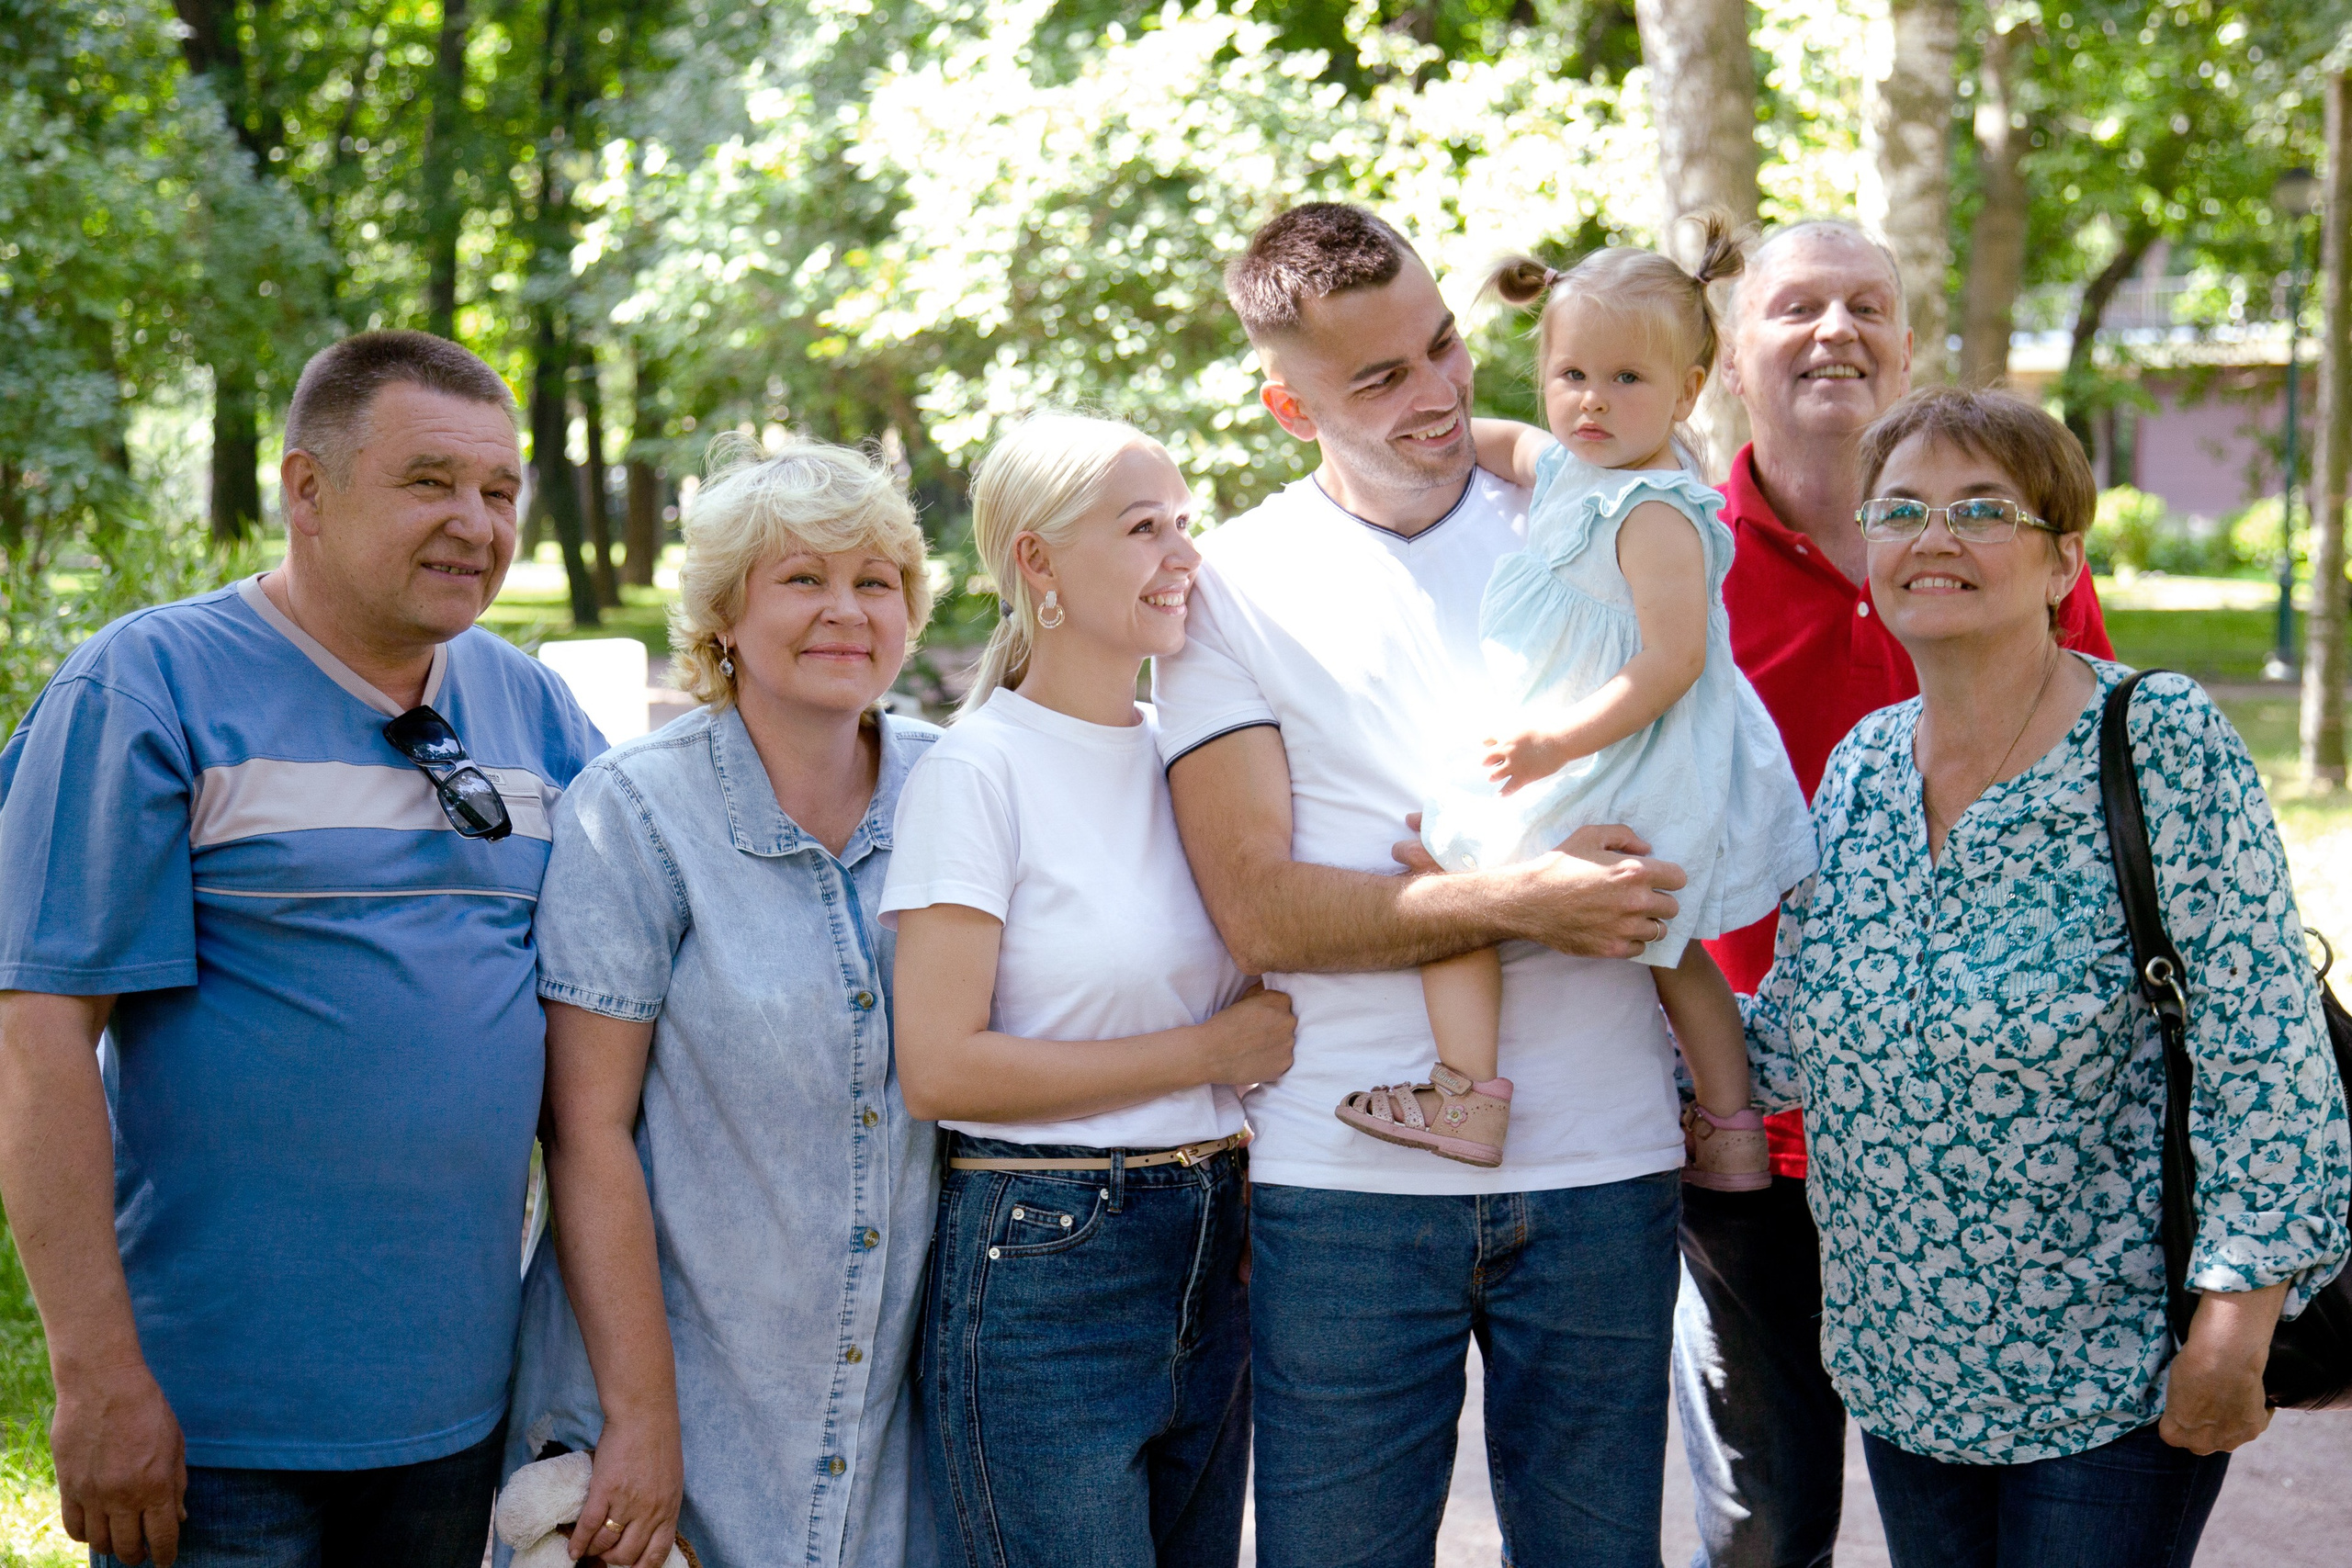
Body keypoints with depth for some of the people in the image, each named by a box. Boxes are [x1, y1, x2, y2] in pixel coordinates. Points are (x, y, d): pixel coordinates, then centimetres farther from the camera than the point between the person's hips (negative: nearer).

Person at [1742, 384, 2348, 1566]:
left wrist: (2233, 1331, -17)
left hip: (2117, 1379, -5)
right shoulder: (1862, 767, 3)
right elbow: (1795, 1042, 11)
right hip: (1905, 1366, 5)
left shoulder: (2163, 747, -13)